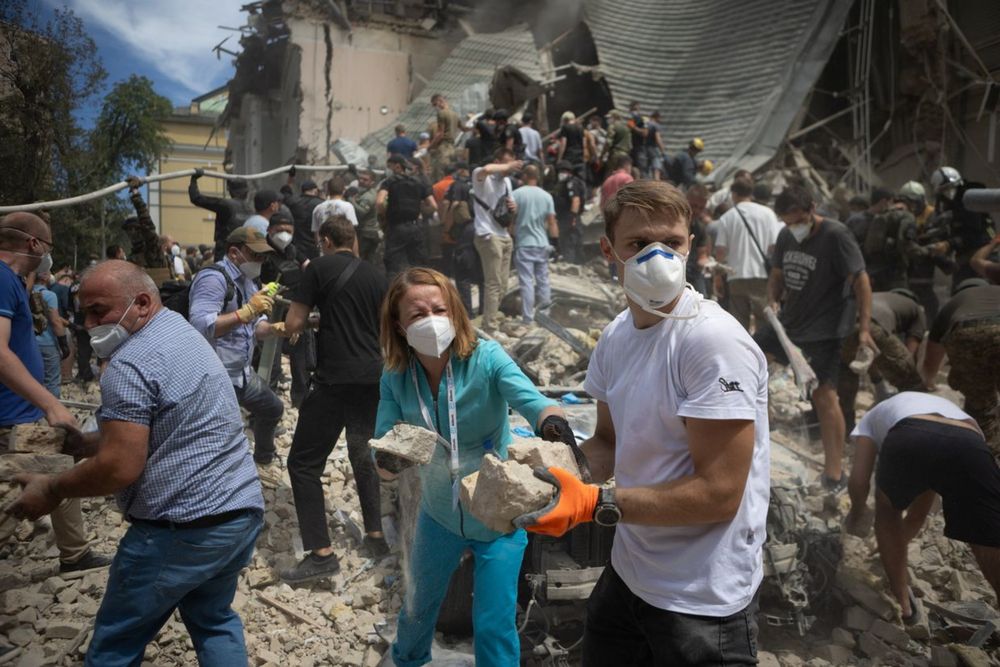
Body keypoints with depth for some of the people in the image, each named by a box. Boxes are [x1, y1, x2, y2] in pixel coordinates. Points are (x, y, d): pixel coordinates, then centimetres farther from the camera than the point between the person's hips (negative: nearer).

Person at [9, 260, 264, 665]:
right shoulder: (183, 334, 14)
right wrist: (88, 442, 13)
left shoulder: (130, 364, -16)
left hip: (183, 529, -9)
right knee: (214, 621, 23)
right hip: (242, 513, 9)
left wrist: (53, 489, -4)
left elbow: (121, 468, -20)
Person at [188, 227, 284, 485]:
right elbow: (200, 326, -33)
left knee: (272, 408, 26)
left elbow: (254, 327, 16)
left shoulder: (248, 281, 11)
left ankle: (262, 461, 48)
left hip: (242, 372, 10)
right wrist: (247, 311, -32)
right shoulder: (213, 278, -19)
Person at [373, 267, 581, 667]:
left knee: (494, 626, 5)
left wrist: (554, 423, -61)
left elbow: (531, 400, -38)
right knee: (418, 606, 25)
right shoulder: (395, 377, -14)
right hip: (438, 514, 4)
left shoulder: (486, 358, -23)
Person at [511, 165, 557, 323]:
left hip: (524, 244, -3)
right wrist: (555, 241, 10)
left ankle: (527, 318, -3)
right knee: (543, 277, 16)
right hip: (542, 244, 3)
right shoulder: (546, 196, 3)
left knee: (526, 281, -3)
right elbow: (551, 222, 3)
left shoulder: (516, 194, -6)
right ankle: (545, 304, 23)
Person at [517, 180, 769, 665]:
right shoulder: (617, 335, 1)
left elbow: (719, 492, -24)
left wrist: (595, 503, -29)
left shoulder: (713, 341, -23)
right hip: (628, 575, 7)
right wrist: (555, 463, -8)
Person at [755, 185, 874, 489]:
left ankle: (834, 475, 1)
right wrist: (773, 301, -6)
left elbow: (860, 280, -18)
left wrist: (864, 328, -25)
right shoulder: (786, 236, 5)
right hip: (786, 322, 7)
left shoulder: (836, 235, -16)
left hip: (823, 332, -7)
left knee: (825, 396, -9)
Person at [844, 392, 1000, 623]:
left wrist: (857, 514, 44)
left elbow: (860, 481, 21)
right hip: (971, 447, 3)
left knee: (887, 509, 31)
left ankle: (901, 601, 33)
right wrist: (897, 545, 71)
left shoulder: (873, 417, 39)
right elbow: (919, 514, 54)